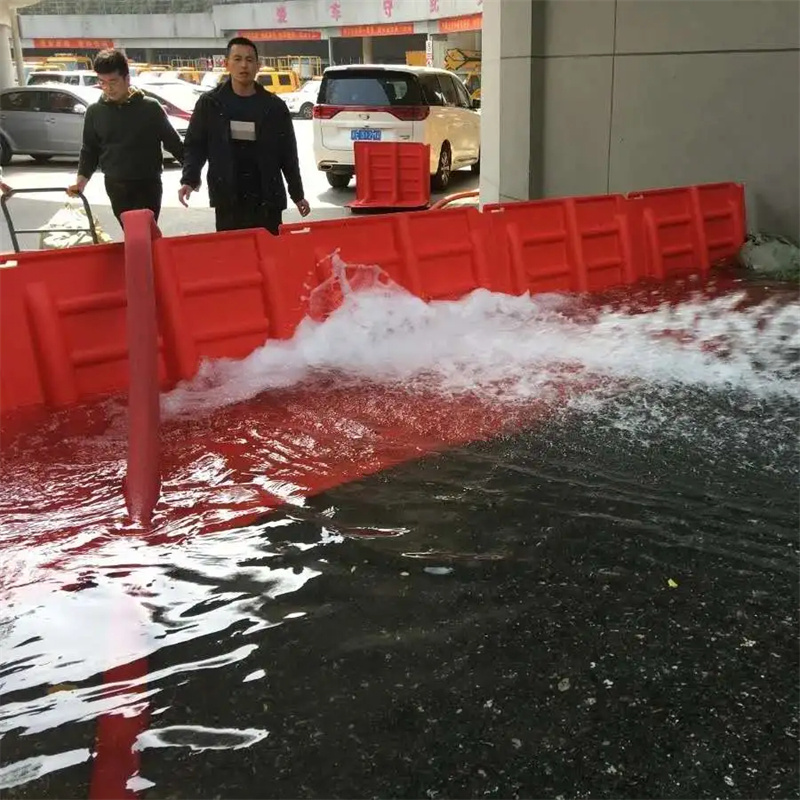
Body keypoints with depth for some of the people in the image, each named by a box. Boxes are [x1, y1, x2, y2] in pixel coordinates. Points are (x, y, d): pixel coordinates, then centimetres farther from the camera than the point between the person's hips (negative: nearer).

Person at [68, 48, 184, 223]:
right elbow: (89, 151, 10)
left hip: (148, 185, -3)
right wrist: (81, 181, -3)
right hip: (115, 187, 3)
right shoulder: (95, 111, 3)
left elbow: (173, 142, 0)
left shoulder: (150, 107, -5)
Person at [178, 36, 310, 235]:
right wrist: (189, 179, -10)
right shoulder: (210, 103, 4)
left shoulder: (275, 106, 6)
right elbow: (194, 145, 7)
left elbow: (288, 154, 9)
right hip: (227, 201, 0)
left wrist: (297, 195, 9)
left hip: (268, 200, 1)